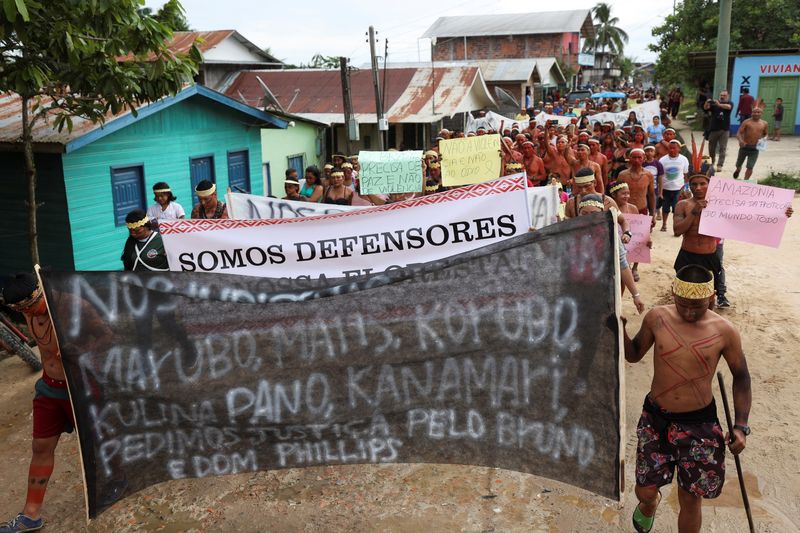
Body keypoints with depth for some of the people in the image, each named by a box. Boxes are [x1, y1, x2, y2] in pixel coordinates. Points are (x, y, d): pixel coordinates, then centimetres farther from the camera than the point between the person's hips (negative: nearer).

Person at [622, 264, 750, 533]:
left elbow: (741, 377, 2)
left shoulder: (725, 332, -11)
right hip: (655, 418, 1)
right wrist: (620, 331, -16)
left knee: (690, 500, 8)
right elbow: (633, 355, 5)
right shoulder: (657, 318, -8)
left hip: (699, 423, -1)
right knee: (645, 491, 9)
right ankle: (649, 504, 47)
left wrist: (741, 426, -5)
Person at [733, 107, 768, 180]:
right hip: (744, 147, -1)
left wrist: (764, 138, -5)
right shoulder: (746, 122, -6)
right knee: (738, 165, 15)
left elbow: (766, 134, 18)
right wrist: (740, 140, -30)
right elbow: (739, 133, -11)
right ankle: (737, 171, 49)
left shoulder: (764, 124, 4)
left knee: (750, 167, -6)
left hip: (755, 148, 1)